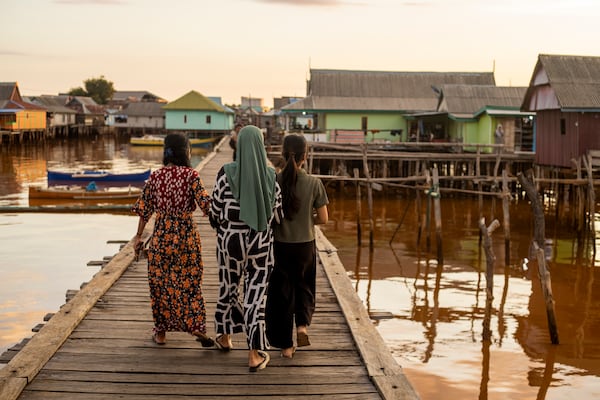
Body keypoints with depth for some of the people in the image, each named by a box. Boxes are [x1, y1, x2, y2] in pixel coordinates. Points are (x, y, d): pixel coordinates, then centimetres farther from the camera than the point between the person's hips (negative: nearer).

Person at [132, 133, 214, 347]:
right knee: (190, 282, 8)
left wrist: (139, 236, 10)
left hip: (161, 235, 2)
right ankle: (196, 327, -1)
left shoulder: (155, 176, 0)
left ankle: (160, 331, 18)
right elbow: (206, 204, -14)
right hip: (187, 234, -2)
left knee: (160, 282, 11)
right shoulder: (191, 175, -8)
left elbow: (144, 209, 3)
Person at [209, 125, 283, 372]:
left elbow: (215, 211, -7)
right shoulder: (271, 176, -7)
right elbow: (277, 214, 0)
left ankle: (224, 336, 41)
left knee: (228, 287, 21)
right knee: (255, 295, 5)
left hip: (231, 241, 0)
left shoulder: (226, 173, -12)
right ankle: (255, 355, 4)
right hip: (261, 243, 0)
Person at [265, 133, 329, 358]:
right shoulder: (314, 184, -11)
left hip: (280, 245, 0)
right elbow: (323, 219, -6)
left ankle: (286, 345, 18)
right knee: (304, 287, 24)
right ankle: (303, 324, 1)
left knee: (282, 292, 13)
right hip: (305, 245, 0)